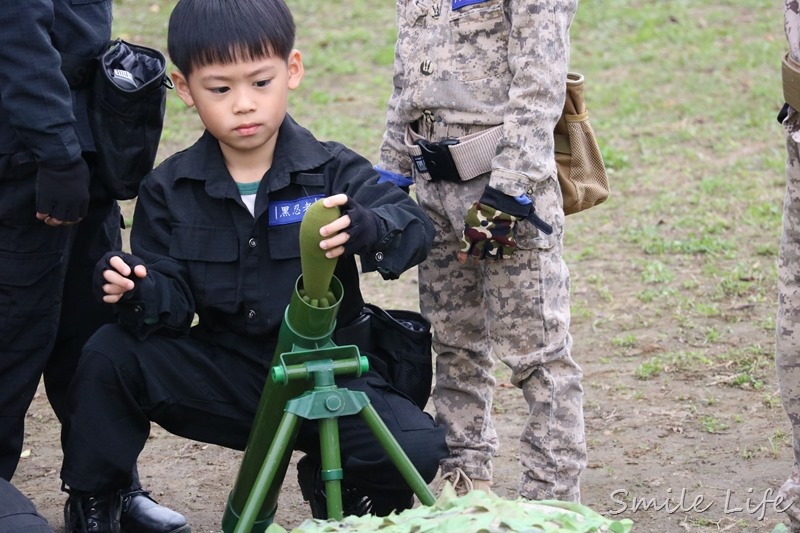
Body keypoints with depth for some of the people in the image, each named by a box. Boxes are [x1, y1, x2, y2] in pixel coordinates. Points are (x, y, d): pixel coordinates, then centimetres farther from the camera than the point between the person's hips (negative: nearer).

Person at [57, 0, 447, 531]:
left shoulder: (333, 172, -7)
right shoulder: (170, 190, -1)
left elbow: (415, 227, -22)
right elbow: (173, 297, -3)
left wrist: (362, 227, -46)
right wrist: (140, 292, -28)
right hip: (223, 369, 1)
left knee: (417, 447, -24)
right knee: (110, 356, -20)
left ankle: (335, 485, 12)